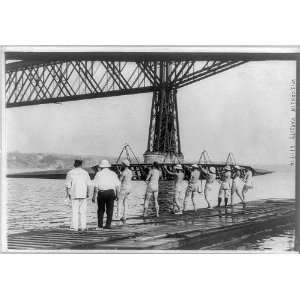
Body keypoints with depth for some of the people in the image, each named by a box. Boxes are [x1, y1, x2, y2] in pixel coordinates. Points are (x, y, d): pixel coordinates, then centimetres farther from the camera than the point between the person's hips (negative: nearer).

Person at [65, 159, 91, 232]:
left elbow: (68, 185, -4)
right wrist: (88, 193, 12)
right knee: (83, 211, 8)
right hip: (83, 194, 1)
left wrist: (67, 193, 4)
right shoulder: (85, 172, 4)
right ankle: (83, 226, 7)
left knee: (75, 210, 2)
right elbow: (88, 184, 4)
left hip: (74, 194, -1)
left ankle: (75, 227, -2)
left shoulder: (70, 173, -2)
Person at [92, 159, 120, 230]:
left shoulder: (99, 174, 1)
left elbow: (96, 186, -5)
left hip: (101, 193, -1)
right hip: (111, 192, 1)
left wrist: (94, 196, -2)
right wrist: (117, 195, 8)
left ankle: (100, 225, 10)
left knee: (101, 210, 10)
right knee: (110, 209, 8)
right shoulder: (113, 174, 8)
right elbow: (117, 185, 3)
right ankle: (108, 225, 3)